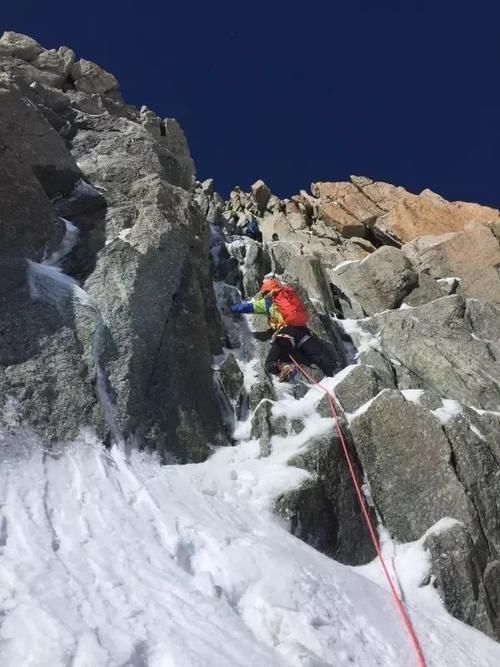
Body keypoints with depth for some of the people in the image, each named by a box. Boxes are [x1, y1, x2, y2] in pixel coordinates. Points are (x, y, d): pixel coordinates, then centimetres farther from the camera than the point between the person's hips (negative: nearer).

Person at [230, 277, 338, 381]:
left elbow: (248, 306, 20)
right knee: (323, 357, 2)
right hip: (303, 330, 5)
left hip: (285, 332, -4)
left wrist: (231, 308, 36)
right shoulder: (292, 295, 28)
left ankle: (284, 368, -32)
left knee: (271, 364, -2)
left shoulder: (268, 301, 14)